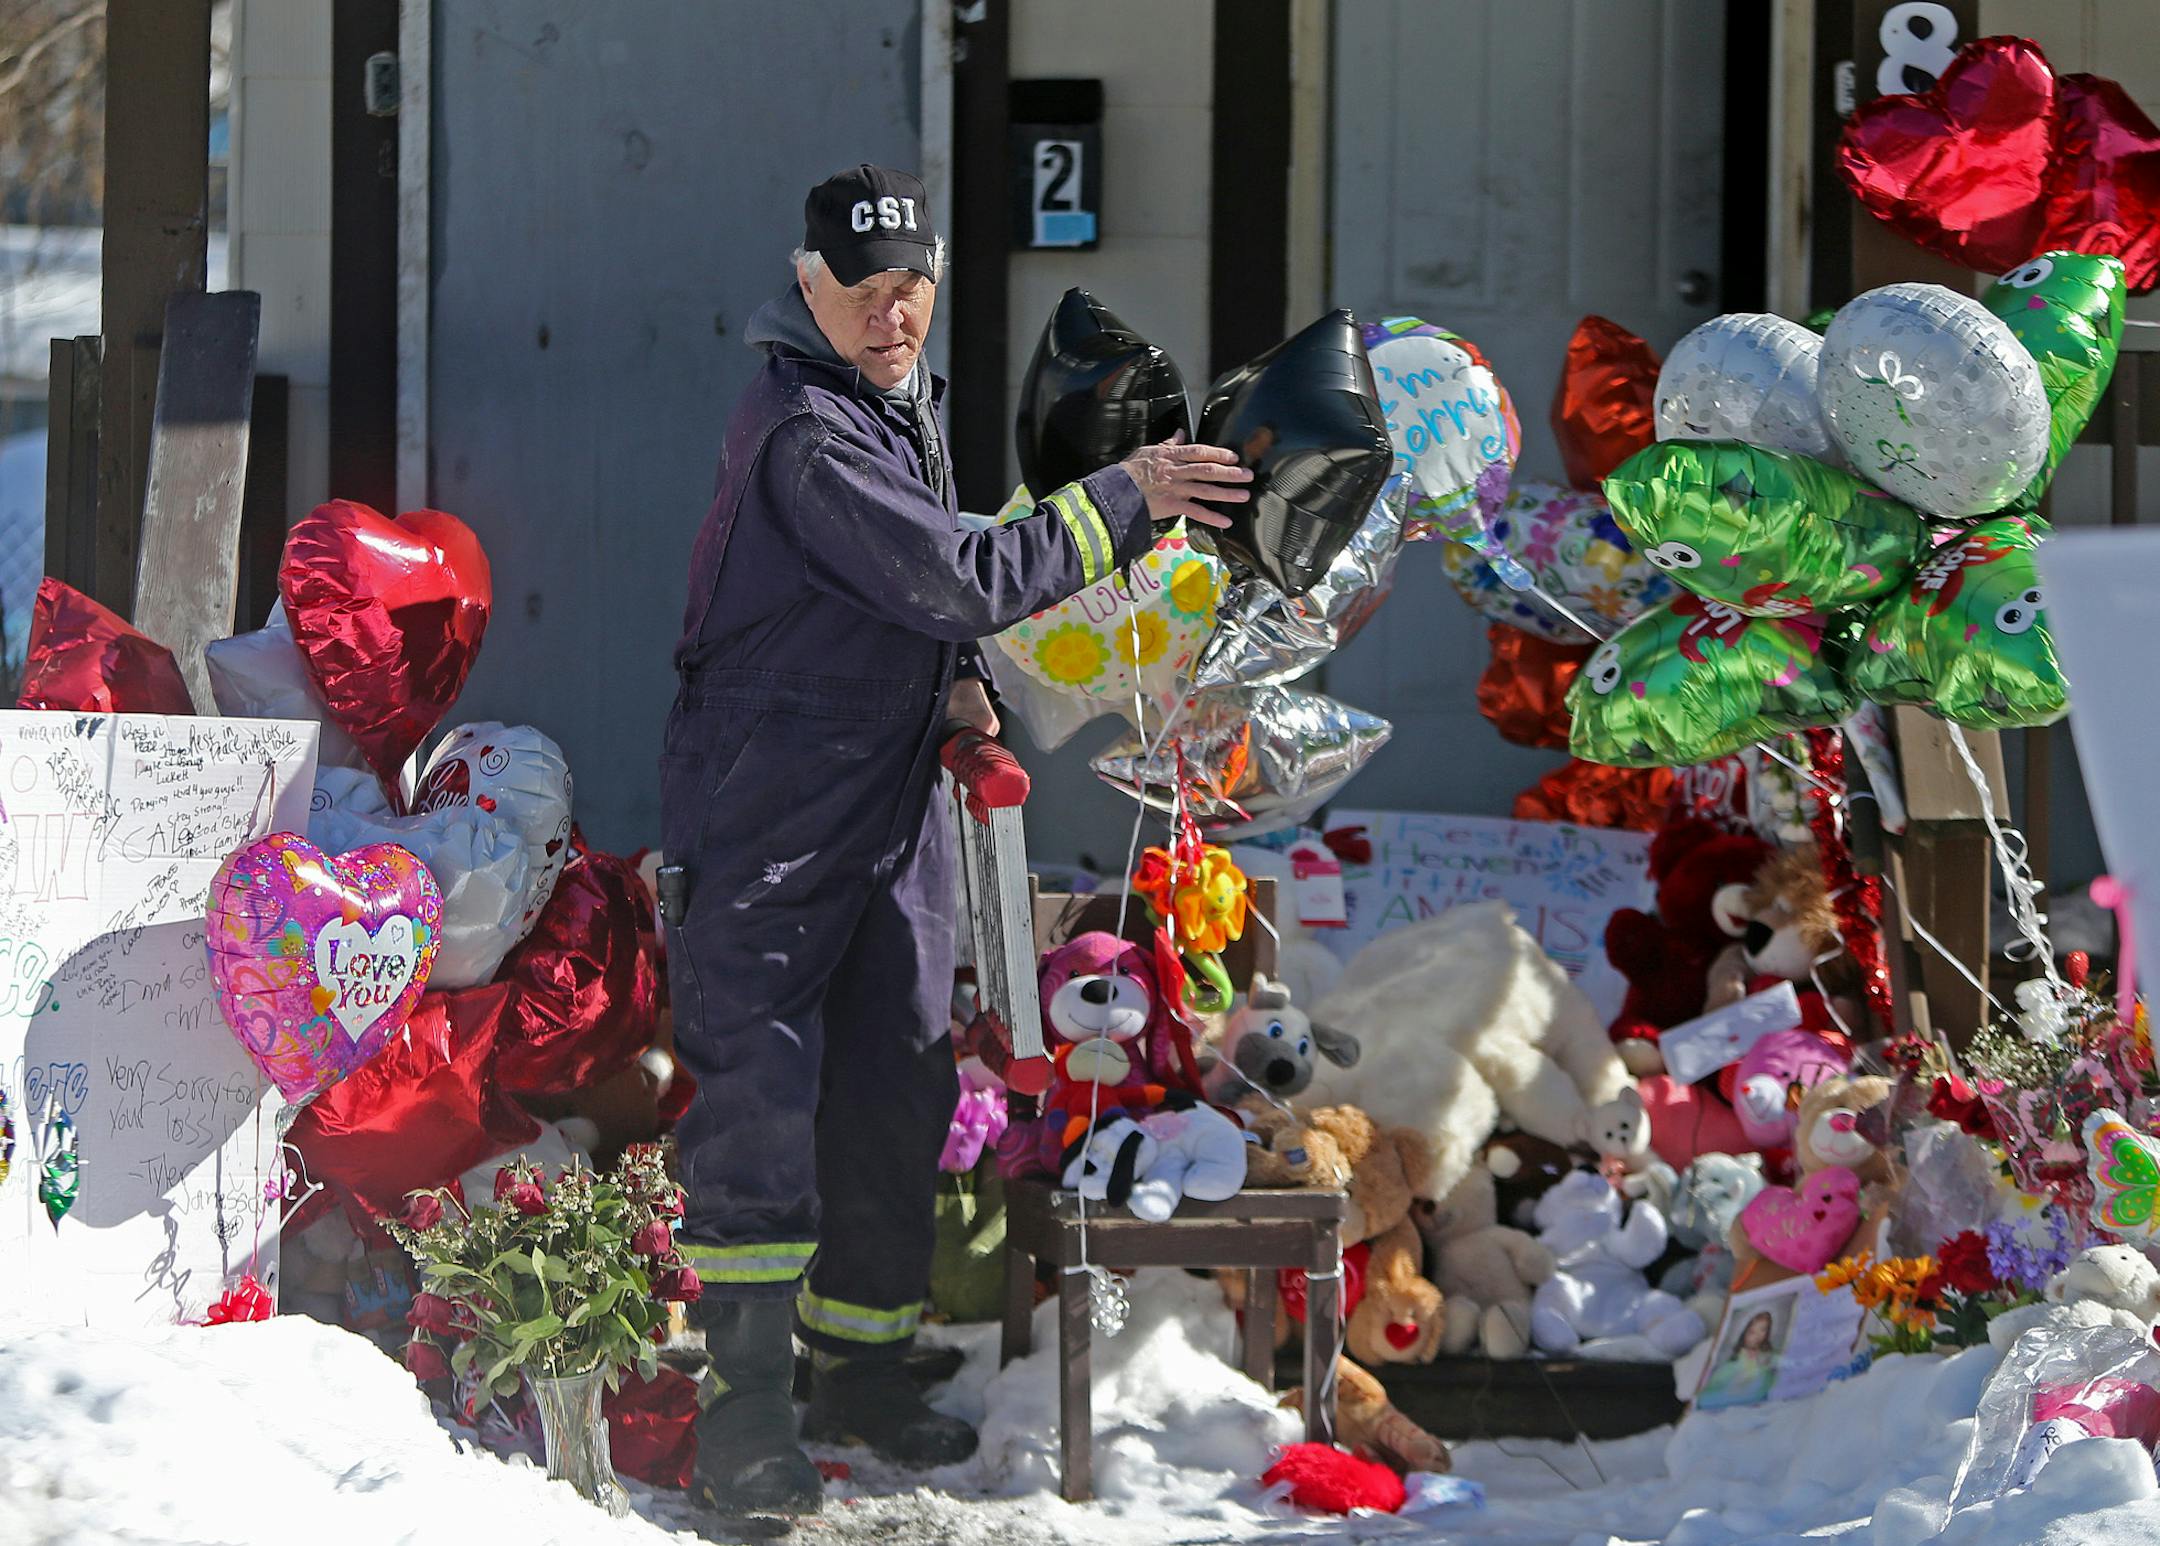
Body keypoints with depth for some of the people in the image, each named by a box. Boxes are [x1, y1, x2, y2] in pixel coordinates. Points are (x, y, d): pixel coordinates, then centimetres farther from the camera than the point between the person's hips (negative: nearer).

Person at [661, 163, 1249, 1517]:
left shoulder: (914, 396, 10)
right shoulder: (805, 430, -21)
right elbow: (959, 582, -26)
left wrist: (952, 680, 9)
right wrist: (1125, 501, -22)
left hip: (895, 808, 9)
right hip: (768, 815, -9)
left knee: (896, 1094, 11)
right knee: (761, 1099, -11)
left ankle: (861, 1369, 22)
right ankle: (747, 1407, -9)